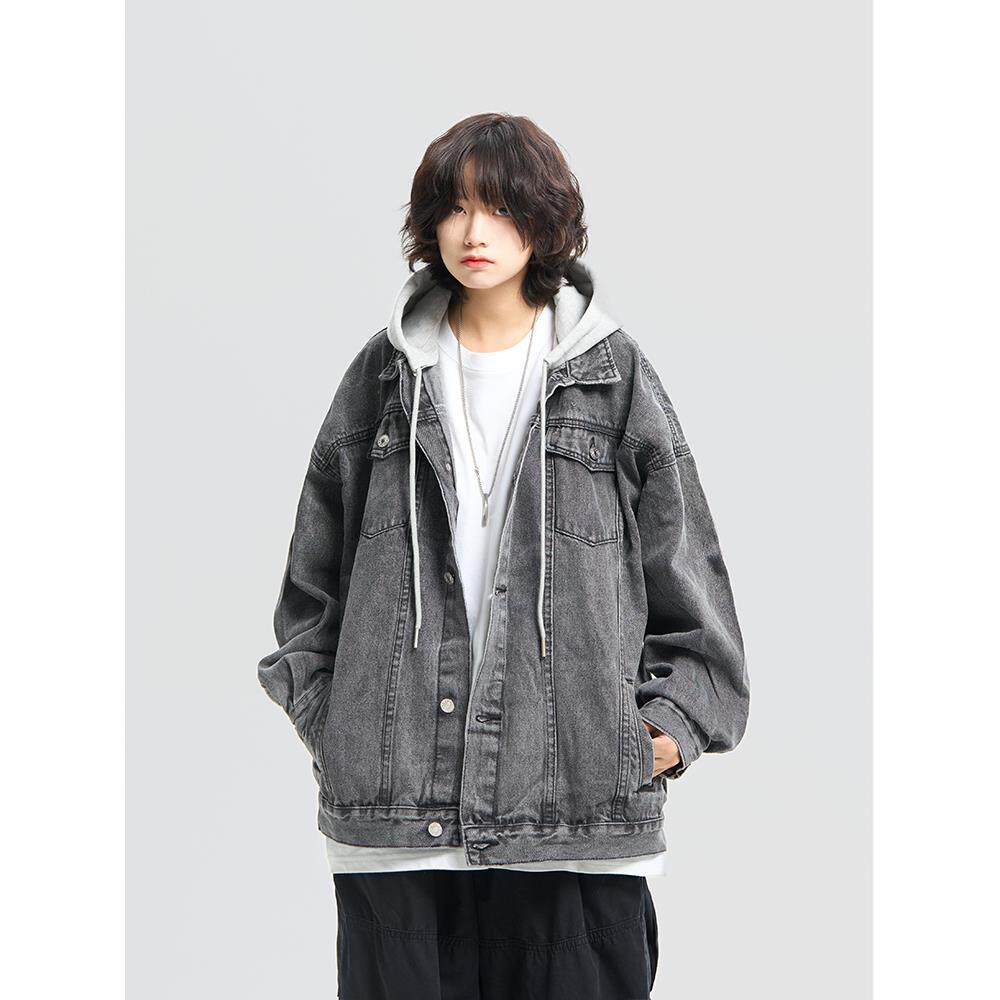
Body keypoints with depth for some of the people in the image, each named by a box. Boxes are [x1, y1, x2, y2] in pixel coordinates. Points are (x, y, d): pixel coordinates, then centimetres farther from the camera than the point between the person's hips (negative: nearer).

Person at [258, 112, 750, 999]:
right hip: (396, 782, 1)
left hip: (577, 785, -1)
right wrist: (319, 710, 9)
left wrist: (675, 717, 1)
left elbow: (683, 562, 7)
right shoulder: (385, 373, 10)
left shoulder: (611, 372, 6)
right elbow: (314, 572, 15)